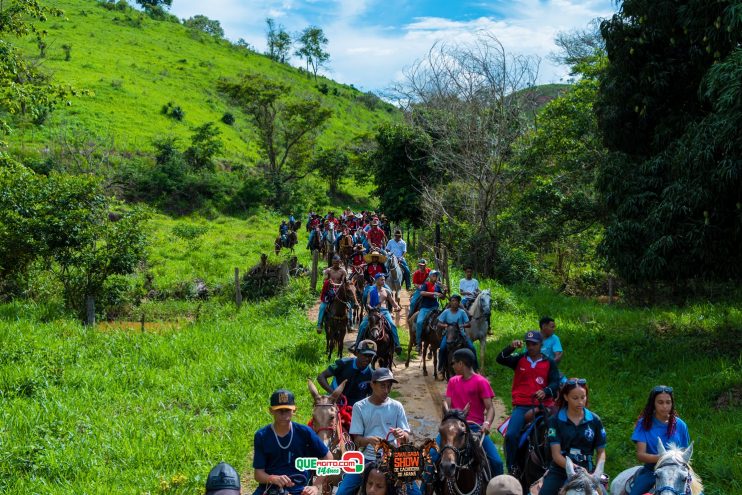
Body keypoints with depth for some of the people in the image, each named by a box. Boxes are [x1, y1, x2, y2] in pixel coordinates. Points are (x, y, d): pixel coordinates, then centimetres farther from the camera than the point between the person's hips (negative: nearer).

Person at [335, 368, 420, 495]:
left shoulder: (396, 407, 0)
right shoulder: (359, 407, -2)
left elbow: (407, 439, 1)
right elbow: (357, 440, -3)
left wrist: (402, 435, -23)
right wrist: (368, 440, -26)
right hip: (367, 459, 0)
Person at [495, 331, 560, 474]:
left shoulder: (549, 363, 11)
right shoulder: (519, 360, 13)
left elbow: (555, 383, 2)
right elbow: (500, 359, 1)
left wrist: (545, 391, -19)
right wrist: (511, 348, -15)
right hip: (521, 406, 0)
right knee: (511, 435, -19)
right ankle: (511, 469, -7)